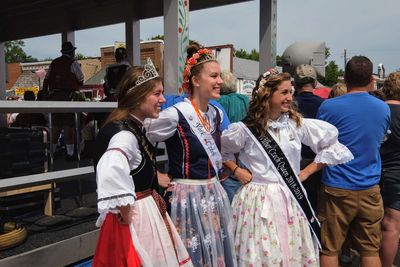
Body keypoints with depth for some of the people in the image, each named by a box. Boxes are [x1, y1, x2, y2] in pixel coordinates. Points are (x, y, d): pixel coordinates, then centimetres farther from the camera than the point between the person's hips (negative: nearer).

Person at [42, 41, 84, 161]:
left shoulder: (54, 63, 13)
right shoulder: (73, 63, -3)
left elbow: (46, 80, 12)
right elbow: (81, 80, -1)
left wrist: (46, 94, 16)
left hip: (53, 97, 5)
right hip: (68, 96, -5)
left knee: (56, 125, 13)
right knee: (68, 125, -2)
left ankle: (51, 152, 17)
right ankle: (70, 153, -1)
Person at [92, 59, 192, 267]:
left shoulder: (134, 127, 5)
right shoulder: (125, 134, -25)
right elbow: (112, 173, -43)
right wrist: (125, 214, -30)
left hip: (146, 210, 10)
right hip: (136, 217, -10)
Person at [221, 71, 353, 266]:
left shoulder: (297, 124, 1)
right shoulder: (245, 129, -4)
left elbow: (331, 142, 7)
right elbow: (221, 150, 11)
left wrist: (307, 171, 4)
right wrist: (236, 170, 0)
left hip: (291, 200, 3)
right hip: (258, 200, -2)